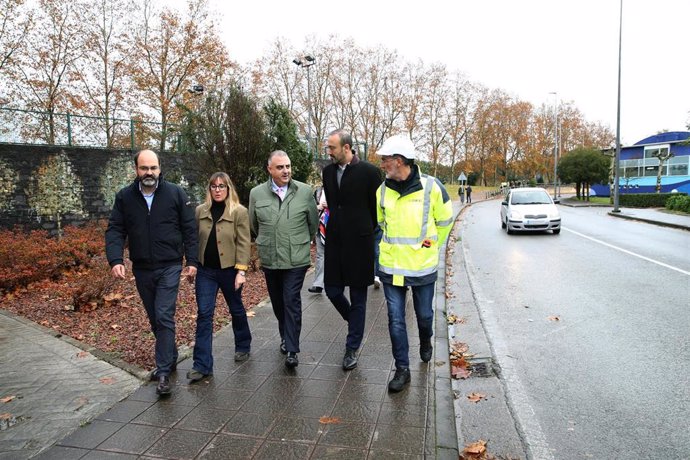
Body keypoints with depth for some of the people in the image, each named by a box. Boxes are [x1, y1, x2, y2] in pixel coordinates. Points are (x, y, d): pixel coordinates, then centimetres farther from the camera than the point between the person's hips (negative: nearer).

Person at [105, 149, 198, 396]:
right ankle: (170, 357, 35)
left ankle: (164, 371, 0)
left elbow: (189, 229, -3)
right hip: (142, 269, 4)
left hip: (169, 267, -4)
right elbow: (115, 230, 0)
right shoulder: (124, 197, 1)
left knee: (164, 317, -9)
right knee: (154, 319, 16)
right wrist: (115, 259, -15)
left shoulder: (176, 193, -5)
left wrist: (192, 260, -7)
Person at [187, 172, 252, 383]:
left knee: (236, 309, 15)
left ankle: (243, 346, 39)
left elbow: (244, 243, -11)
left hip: (229, 270, -2)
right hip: (205, 270, 3)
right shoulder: (200, 211, 3)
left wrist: (241, 271, -17)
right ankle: (202, 364, 4)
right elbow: (194, 238, 10)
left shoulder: (239, 212, -8)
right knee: (203, 314, -2)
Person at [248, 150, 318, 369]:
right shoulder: (256, 193, 0)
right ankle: (286, 337, 36)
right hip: (269, 260, 3)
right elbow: (254, 225, 15)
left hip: (297, 259, -3)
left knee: (292, 302, -5)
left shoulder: (305, 191, -4)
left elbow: (313, 223, 8)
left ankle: (292, 350, 3)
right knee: (277, 302, 15)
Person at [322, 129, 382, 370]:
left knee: (358, 298, 5)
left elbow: (376, 208, -1)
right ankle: (355, 323, 37)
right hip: (335, 241, 5)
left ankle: (352, 348, 18)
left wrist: (366, 232, 5)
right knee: (332, 291, 7)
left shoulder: (369, 171, -9)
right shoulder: (328, 171, 7)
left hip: (359, 242, -5)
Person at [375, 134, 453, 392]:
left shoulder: (431, 187, -12)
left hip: (423, 266, -2)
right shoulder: (383, 190, -3)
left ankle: (425, 343, 49)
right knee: (395, 320, 5)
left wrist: (431, 246, 10)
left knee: (424, 314, 16)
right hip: (391, 266, 2)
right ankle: (402, 369, 19)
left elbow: (445, 221, 3)